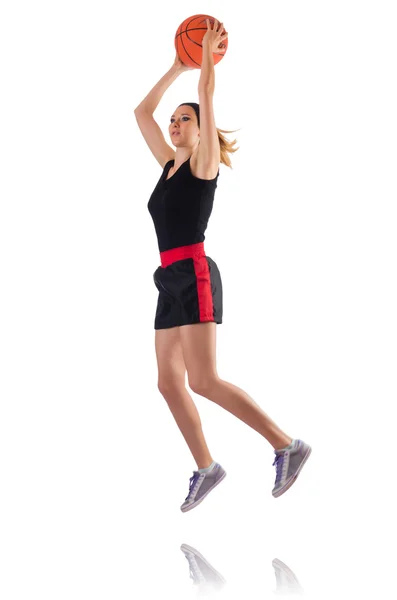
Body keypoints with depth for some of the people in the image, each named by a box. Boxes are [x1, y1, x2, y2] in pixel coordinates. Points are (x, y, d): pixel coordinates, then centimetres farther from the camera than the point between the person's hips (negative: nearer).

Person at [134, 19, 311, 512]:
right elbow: (142, 112, 27)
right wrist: (176, 67, 29)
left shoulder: (204, 162, 1)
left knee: (203, 382, -17)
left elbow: (208, 94, -5)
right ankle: (206, 468, 12)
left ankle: (287, 446, -13)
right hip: (171, 282, 8)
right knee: (169, 383, 4)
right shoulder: (170, 164, 19)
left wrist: (208, 53, 6)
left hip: (195, 276, -8)